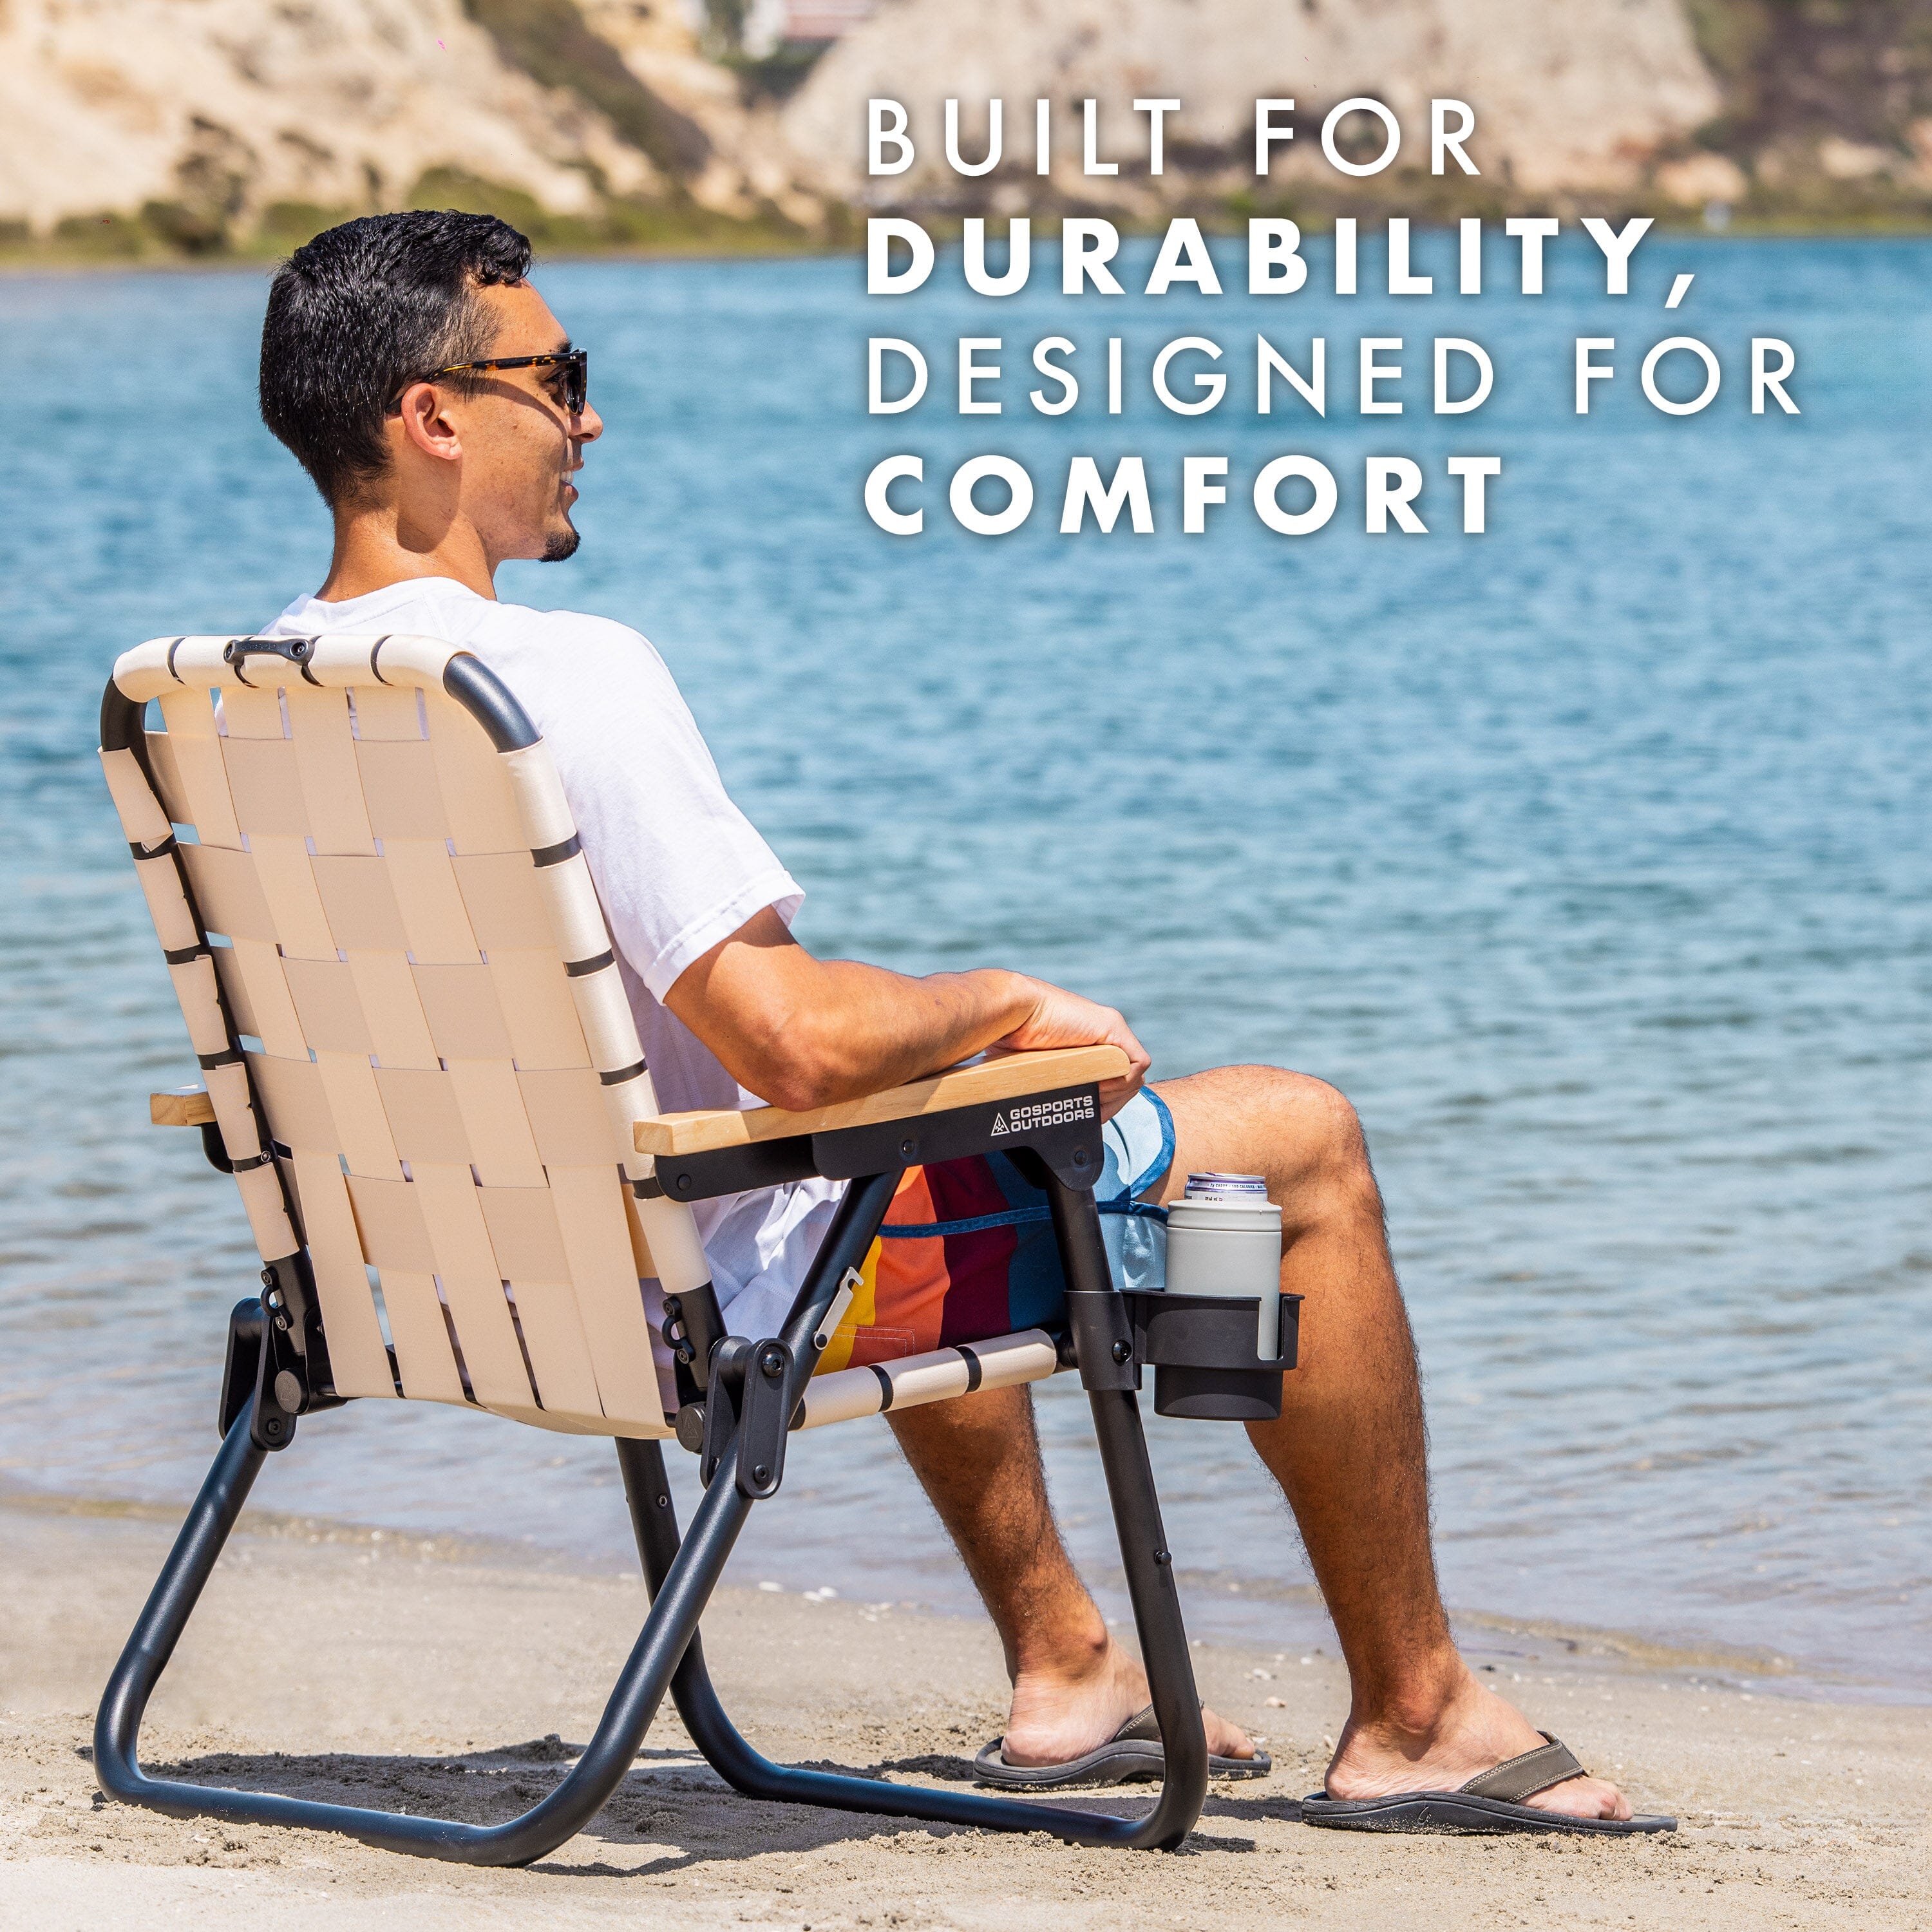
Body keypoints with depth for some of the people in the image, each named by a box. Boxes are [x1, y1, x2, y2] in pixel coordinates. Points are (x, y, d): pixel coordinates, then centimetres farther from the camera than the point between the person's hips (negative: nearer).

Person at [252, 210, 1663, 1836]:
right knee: (1305, 1142, 7)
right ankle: (1415, 1716, 19)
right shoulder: (573, 678, -28)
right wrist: (1011, 1004, -11)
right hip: (739, 1294, -9)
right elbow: (799, 1041, -32)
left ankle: (1063, 1661, 42)